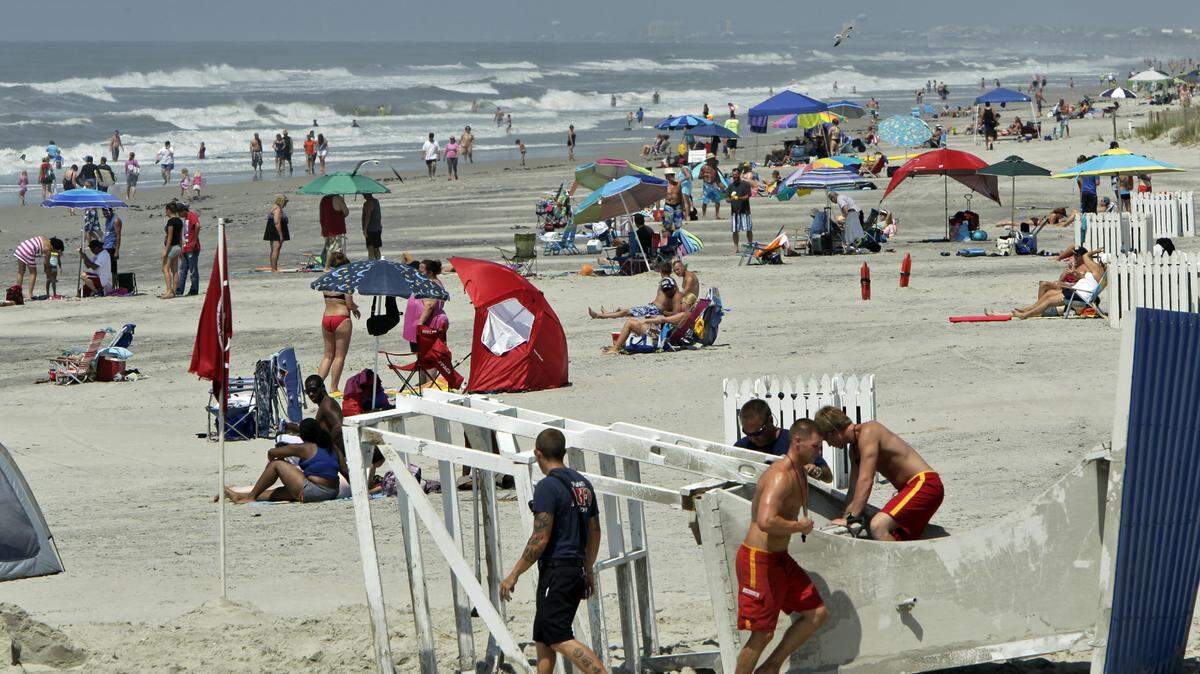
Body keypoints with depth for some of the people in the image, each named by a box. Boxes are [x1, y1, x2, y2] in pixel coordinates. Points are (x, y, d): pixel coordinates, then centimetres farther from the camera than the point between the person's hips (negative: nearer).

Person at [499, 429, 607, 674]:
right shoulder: (583, 484, 13)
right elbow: (594, 532, 18)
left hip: (555, 571, -9)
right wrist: (588, 571, 28)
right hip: (576, 570, 9)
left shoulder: (547, 487, -14)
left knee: (560, 640, -11)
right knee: (543, 638, 17)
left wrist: (513, 575, -12)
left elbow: (540, 539, -19)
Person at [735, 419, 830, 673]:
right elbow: (766, 522, -35)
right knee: (763, 633, -5)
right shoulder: (780, 476, -22)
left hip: (780, 558, 10)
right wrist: (800, 526, -21)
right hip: (758, 560, -10)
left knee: (818, 613, 9)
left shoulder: (799, 473, 11)